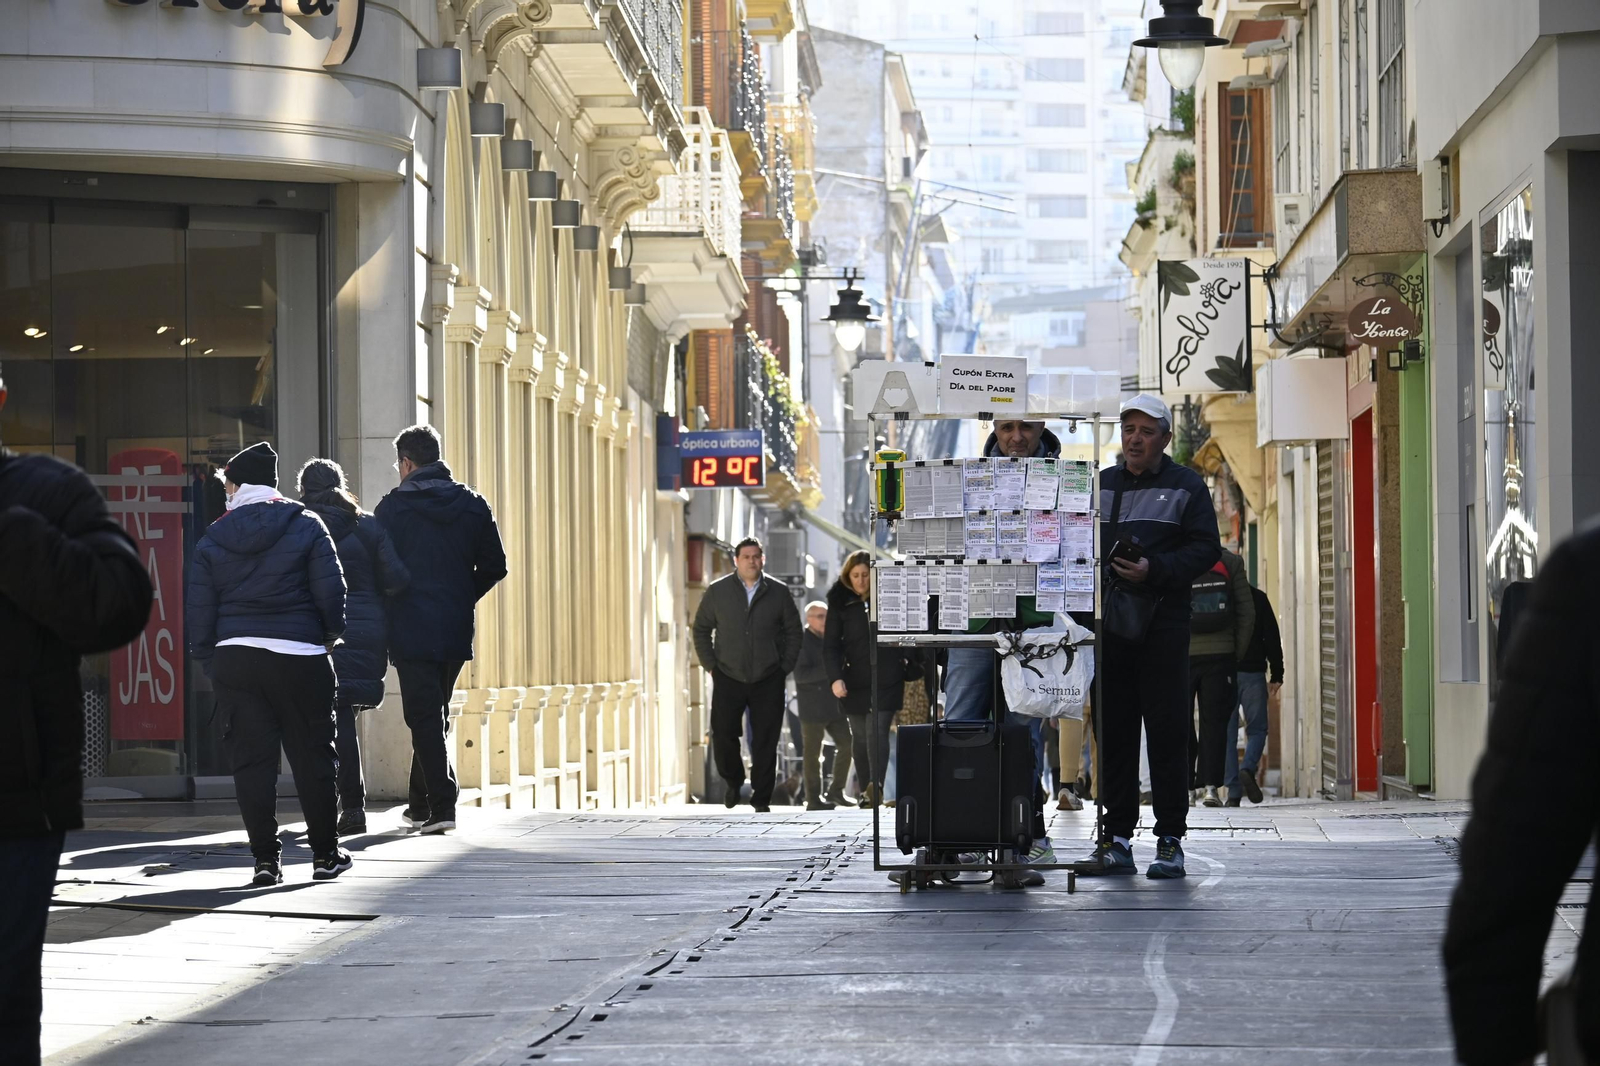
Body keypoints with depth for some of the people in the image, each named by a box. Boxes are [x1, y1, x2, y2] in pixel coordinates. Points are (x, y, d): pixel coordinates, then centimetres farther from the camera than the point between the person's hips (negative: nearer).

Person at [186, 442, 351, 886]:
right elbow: (331, 590, -4)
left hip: (234, 656, 1)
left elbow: (198, 608, 5)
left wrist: (208, 659, 13)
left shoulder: (212, 540, 6)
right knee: (312, 755, 7)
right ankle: (325, 853, 10)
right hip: (300, 657, -1)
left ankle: (266, 858, 1)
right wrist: (330, 634, 12)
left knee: (251, 759, 3)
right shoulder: (306, 526, 1)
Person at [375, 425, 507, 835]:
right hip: (456, 631, 5)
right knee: (435, 714, 16)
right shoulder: (473, 505, 6)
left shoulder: (393, 507, -5)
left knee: (424, 717, -3)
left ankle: (441, 805, -13)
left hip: (411, 630, -5)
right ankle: (421, 805, 23)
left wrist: (385, 613, 9)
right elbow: (494, 566, 7)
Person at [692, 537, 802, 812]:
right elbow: (701, 629, 9)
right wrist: (710, 664, 2)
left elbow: (793, 631, 9)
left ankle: (761, 800, 9)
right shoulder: (717, 591, 2)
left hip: (768, 680, 0)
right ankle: (733, 782, 23)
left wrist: (785, 666, 2)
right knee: (723, 736, -4)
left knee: (765, 742, 0)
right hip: (728, 679, 0)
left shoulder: (778, 592, 2)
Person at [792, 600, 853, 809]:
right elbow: (800, 674, -19)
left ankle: (835, 792, 17)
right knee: (812, 753, -1)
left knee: (847, 744, 5)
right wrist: (828, 671, -25)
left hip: (834, 705, 7)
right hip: (812, 708, -7)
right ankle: (813, 799, 5)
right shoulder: (801, 641, -9)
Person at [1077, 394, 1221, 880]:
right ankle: (1117, 839, 8)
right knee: (1113, 732, 4)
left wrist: (1155, 571, -17)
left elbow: (1206, 549, -4)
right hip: (1108, 624, 4)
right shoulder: (1100, 485, 17)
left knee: (1167, 731, -5)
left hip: (1164, 625, -4)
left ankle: (1170, 840, -1)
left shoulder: (1187, 487, 4)